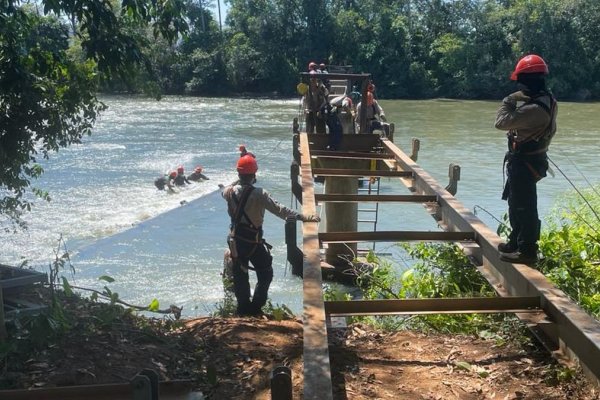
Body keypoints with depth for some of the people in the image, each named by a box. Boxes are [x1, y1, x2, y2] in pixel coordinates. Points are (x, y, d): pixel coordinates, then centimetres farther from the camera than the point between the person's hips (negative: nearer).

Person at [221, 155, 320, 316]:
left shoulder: (230, 191, -7)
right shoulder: (259, 194, -23)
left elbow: (224, 192, 19)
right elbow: (279, 210, -30)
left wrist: (238, 181, 26)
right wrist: (303, 217, -31)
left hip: (235, 240, 5)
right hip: (253, 241, -5)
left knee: (240, 275, 18)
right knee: (265, 274, 15)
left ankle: (244, 307, 28)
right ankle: (255, 307, 14)